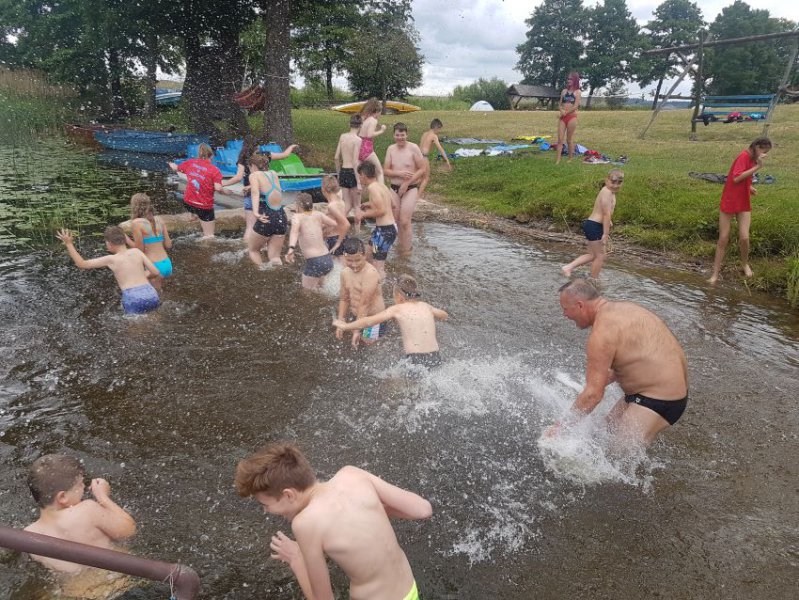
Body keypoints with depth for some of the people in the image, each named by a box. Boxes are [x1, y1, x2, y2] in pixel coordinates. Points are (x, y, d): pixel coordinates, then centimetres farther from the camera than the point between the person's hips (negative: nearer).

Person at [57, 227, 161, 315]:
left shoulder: (111, 259, 8)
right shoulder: (137, 251, 15)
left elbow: (81, 264, 17)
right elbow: (156, 272, 12)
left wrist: (69, 244, 22)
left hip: (134, 300, -4)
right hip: (151, 295, 4)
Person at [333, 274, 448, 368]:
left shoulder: (397, 309, 2)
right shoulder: (425, 306, 14)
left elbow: (368, 322, 4)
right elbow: (445, 316, 34)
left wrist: (345, 326, 16)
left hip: (415, 361, -5)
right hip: (436, 360, 5)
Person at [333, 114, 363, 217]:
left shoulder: (342, 136, 7)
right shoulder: (358, 140, -12)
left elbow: (336, 158, 9)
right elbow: (355, 162, -18)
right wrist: (359, 183, -17)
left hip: (343, 171, 6)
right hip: (352, 172, -6)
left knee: (347, 204, 13)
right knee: (357, 204, 8)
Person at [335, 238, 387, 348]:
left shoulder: (370, 273, -27)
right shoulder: (345, 272, -2)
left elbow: (364, 304, -27)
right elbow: (344, 299, 6)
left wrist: (357, 331, -26)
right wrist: (340, 323, 2)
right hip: (357, 316, 7)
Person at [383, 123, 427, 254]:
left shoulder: (413, 148, -11)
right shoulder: (391, 149, 3)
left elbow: (423, 169, -10)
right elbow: (385, 170, 3)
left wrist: (407, 183, -15)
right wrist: (399, 173, -17)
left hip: (410, 189, -5)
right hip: (394, 188, 5)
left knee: (405, 221, -11)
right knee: (396, 220, 11)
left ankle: (407, 251, 0)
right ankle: (401, 246, 29)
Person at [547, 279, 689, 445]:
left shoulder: (602, 333, -23)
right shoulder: (621, 309, 7)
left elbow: (593, 394, -21)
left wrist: (562, 425, -11)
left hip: (660, 401, -10)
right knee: (611, 425, 19)